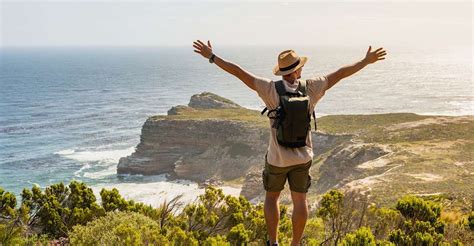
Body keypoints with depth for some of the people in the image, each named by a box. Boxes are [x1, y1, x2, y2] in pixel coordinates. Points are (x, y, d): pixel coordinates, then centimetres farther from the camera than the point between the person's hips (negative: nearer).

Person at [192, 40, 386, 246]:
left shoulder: (271, 89, -19)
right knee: (299, 201, 13)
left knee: (271, 197, 18)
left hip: (277, 158, -1)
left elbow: (239, 72, -19)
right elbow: (340, 74, -4)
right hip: (302, 157, 2)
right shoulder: (311, 88, -13)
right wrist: (367, 60, 6)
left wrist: (211, 56, -14)